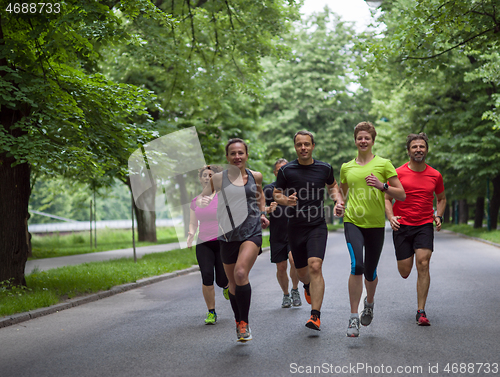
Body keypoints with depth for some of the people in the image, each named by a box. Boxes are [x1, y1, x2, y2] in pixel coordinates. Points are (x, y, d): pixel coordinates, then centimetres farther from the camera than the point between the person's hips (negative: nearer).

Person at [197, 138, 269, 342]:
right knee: (233, 283, 10)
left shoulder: (255, 176, 6)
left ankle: (244, 323, -11)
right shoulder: (218, 179, 1)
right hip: (228, 234, 1)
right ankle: (238, 322, 33)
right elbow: (199, 200, 6)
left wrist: (262, 214, 13)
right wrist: (202, 202, -17)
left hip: (252, 232, -1)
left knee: (241, 273, -23)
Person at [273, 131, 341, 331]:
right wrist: (285, 200, -17)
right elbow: (276, 194, 6)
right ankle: (308, 287, 51)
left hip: (318, 226, -1)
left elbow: (332, 186, 22)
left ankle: (315, 315, -18)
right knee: (302, 271, 12)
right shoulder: (286, 170, -2)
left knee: (315, 266, -19)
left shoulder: (324, 168, 2)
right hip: (296, 226, 1)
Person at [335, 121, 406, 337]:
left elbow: (402, 194, 0)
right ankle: (353, 318, -14)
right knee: (357, 265, -21)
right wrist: (339, 204, 3)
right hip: (352, 221, 0)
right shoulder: (346, 167, 10)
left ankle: (369, 302, 42)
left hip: (376, 224, 0)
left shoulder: (383, 164, 2)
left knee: (370, 272, 8)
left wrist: (382, 186, -16)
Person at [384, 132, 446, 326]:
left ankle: (421, 312, -7)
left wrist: (438, 216, 3)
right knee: (404, 273, 2)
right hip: (402, 226, 0)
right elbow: (387, 198, 4)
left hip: (425, 225, 0)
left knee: (423, 265, -15)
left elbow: (441, 198, 21)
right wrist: (390, 217, -14)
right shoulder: (398, 173, -2)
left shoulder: (435, 175, 4)